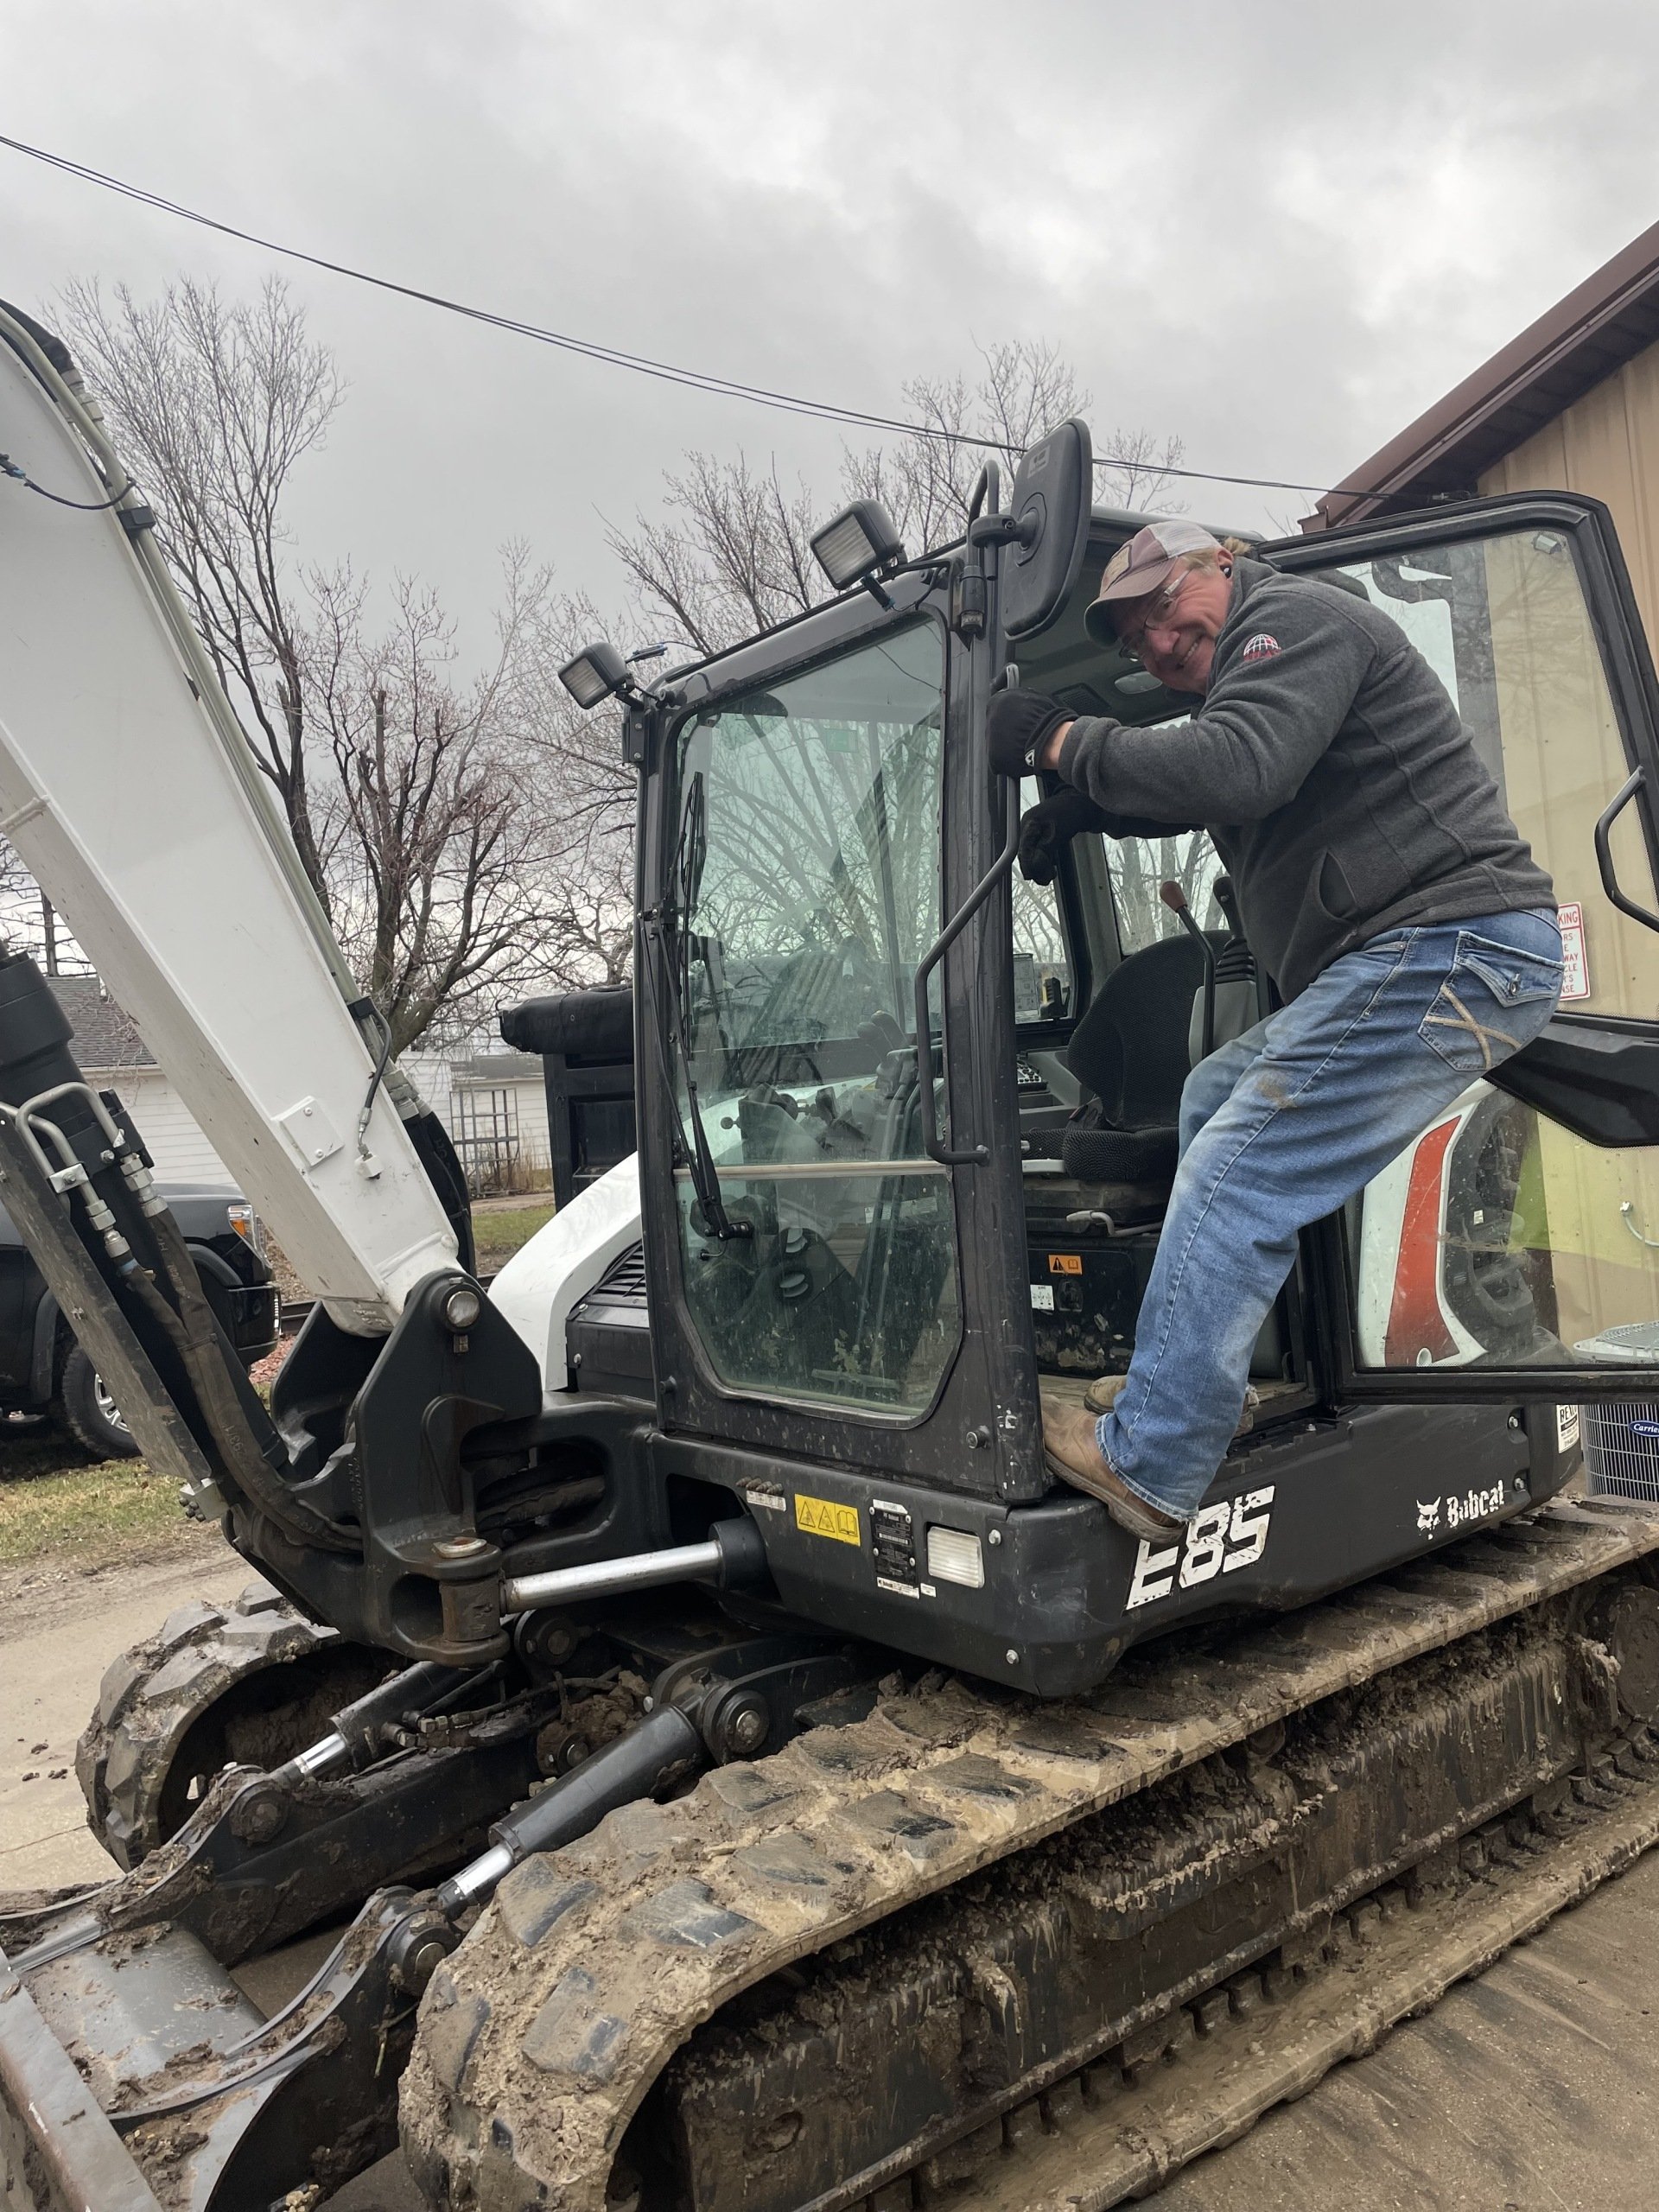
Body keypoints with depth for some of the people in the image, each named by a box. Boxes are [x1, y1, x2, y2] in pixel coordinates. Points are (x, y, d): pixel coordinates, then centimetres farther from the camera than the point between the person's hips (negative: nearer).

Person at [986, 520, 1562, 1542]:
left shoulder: (1296, 616, -6)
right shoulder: (1242, 675, 26)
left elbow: (1234, 770, -24)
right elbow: (1185, 793, 36)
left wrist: (1064, 742, -13)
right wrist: (1087, 805, 16)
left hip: (1451, 947, -11)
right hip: (1408, 958, 11)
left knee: (1237, 1179, -15)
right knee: (1216, 1096, 22)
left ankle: (1146, 1467, -11)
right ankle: (1212, 1374, 22)